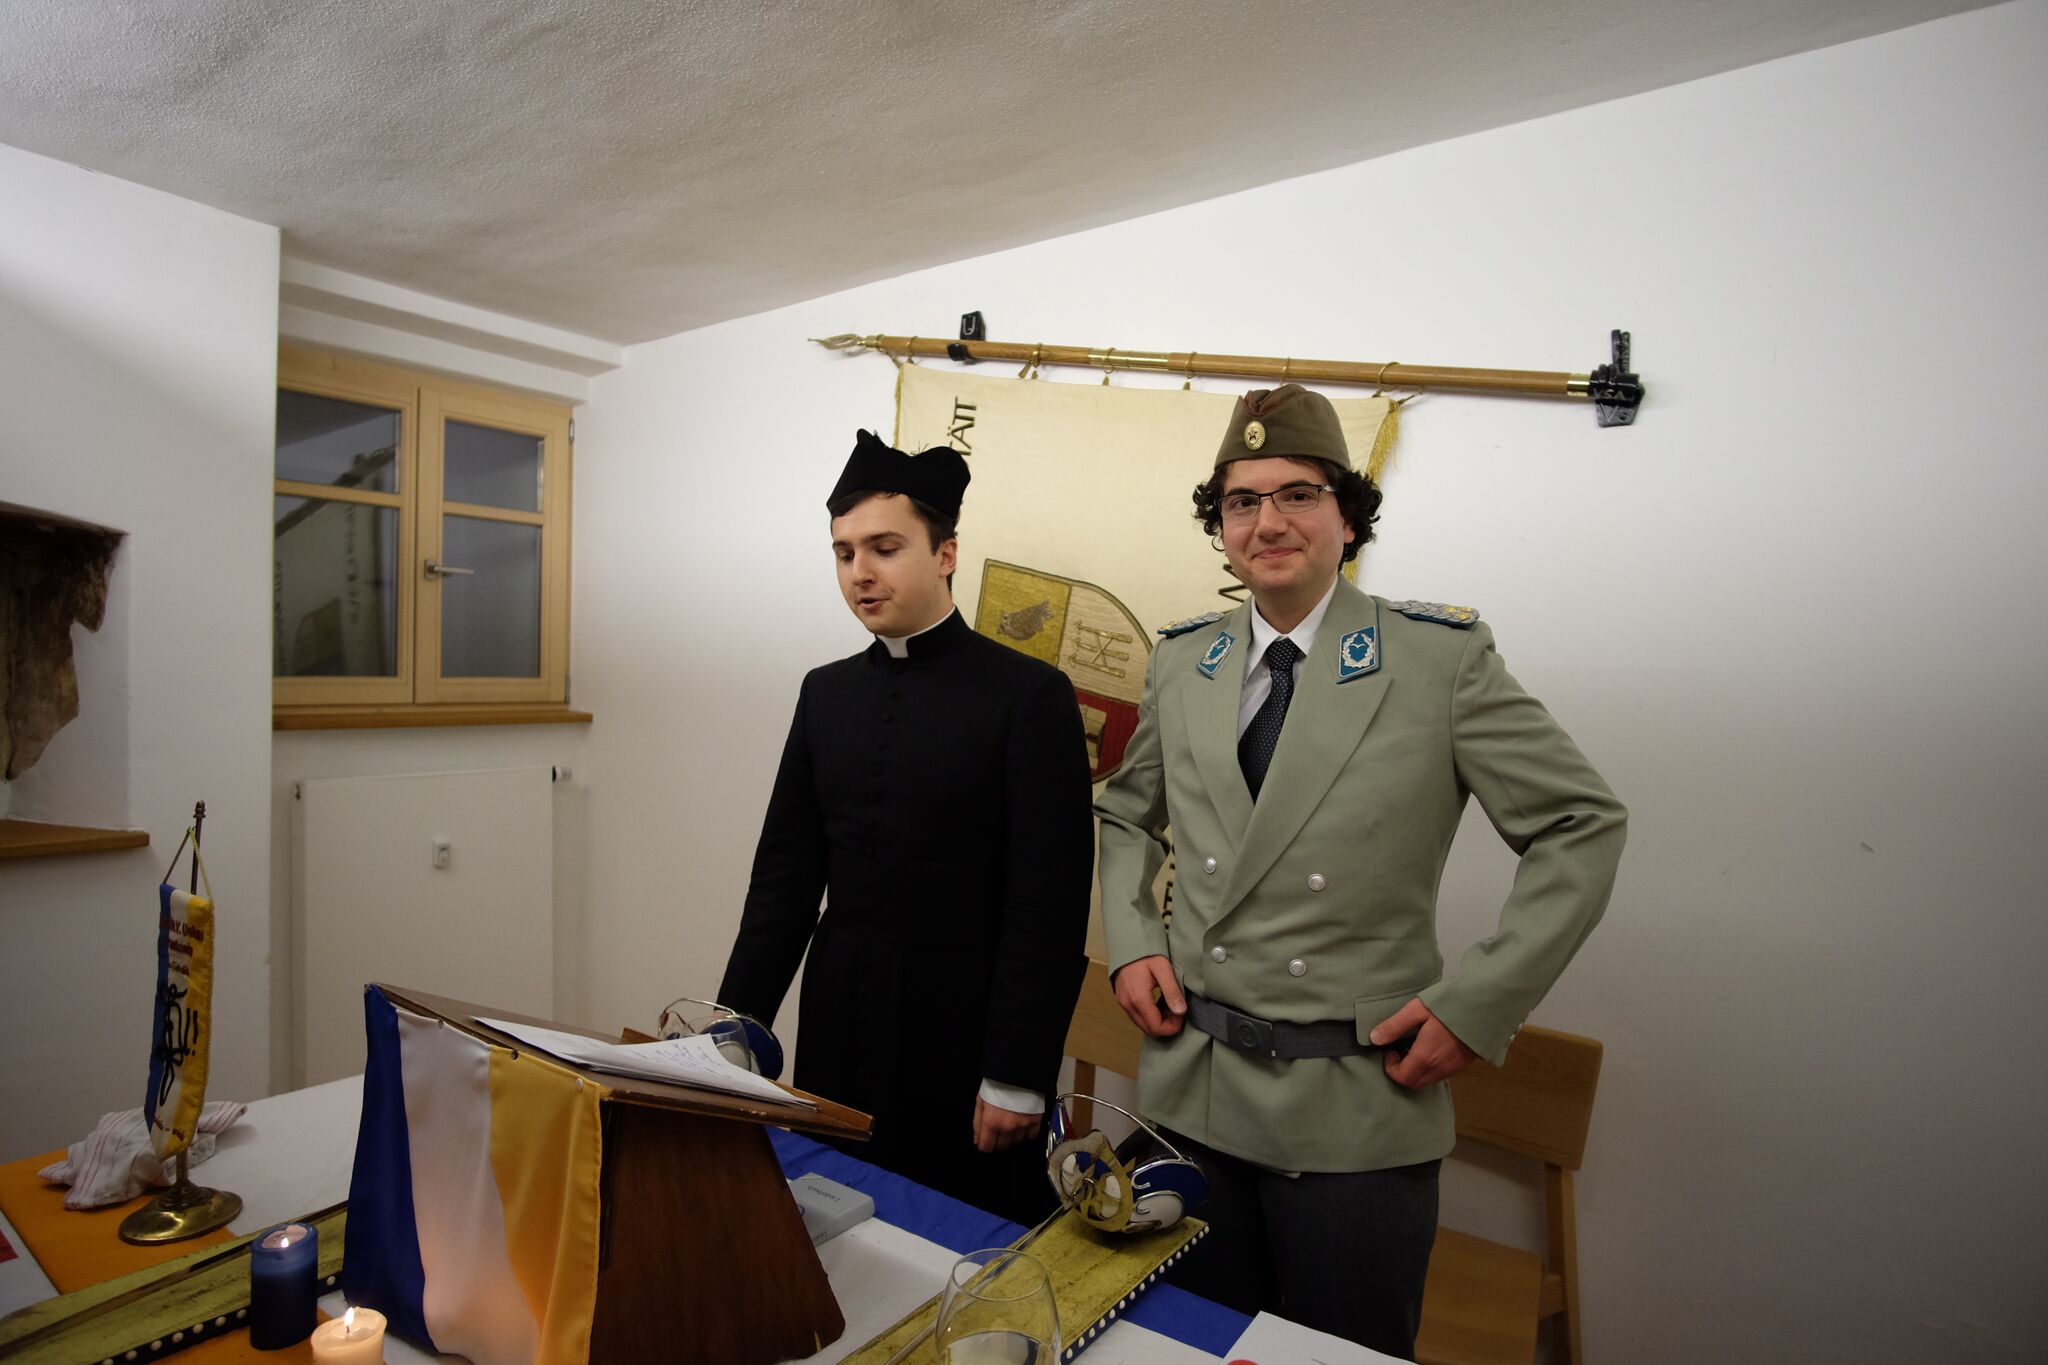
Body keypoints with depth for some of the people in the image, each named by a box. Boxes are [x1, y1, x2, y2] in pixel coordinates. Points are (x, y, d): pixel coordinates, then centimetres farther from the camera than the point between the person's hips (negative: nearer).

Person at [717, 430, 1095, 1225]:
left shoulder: (1029, 695, -10)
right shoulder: (826, 693, 6)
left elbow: (1050, 907, -12)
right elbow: (784, 876, 8)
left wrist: (1018, 1077, -12)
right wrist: (734, 1032, 5)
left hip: (964, 1044, -4)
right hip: (837, 1040, 5)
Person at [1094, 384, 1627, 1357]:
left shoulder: (1441, 658, -9)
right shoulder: (1181, 661, 3)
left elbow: (1582, 826, -6)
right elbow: (1128, 814, 15)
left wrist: (1478, 1003, -11)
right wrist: (1129, 940, 0)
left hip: (1358, 1106, -3)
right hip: (1188, 1089, 4)